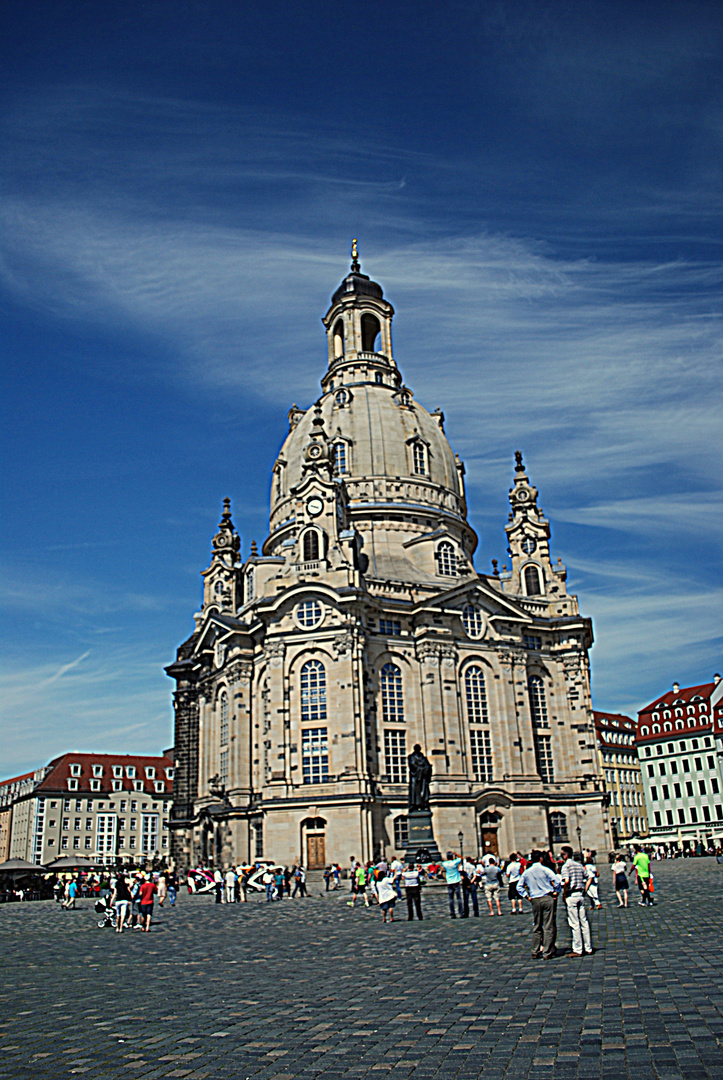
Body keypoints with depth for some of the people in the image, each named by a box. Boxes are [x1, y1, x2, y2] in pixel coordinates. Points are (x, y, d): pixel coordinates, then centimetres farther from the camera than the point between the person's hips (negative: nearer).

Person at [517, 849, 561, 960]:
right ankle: (547, 953, 1)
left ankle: (535, 952, 14)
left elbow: (519, 887, 10)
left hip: (535, 901, 3)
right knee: (548, 926, 1)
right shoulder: (544, 869, -5)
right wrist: (556, 892, -1)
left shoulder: (526, 872, 8)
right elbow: (556, 880, -14)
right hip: (547, 898, -3)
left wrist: (527, 896, 11)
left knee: (536, 927, 12)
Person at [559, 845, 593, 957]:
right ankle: (588, 948, 15)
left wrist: (564, 894, -12)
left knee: (574, 924, -1)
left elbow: (566, 881, -24)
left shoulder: (566, 866, -10)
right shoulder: (579, 865, 12)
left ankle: (577, 950, 3)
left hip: (571, 896, -7)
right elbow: (588, 879, 14)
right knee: (584, 922, 11)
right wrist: (584, 892, 15)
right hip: (580, 895, 7)